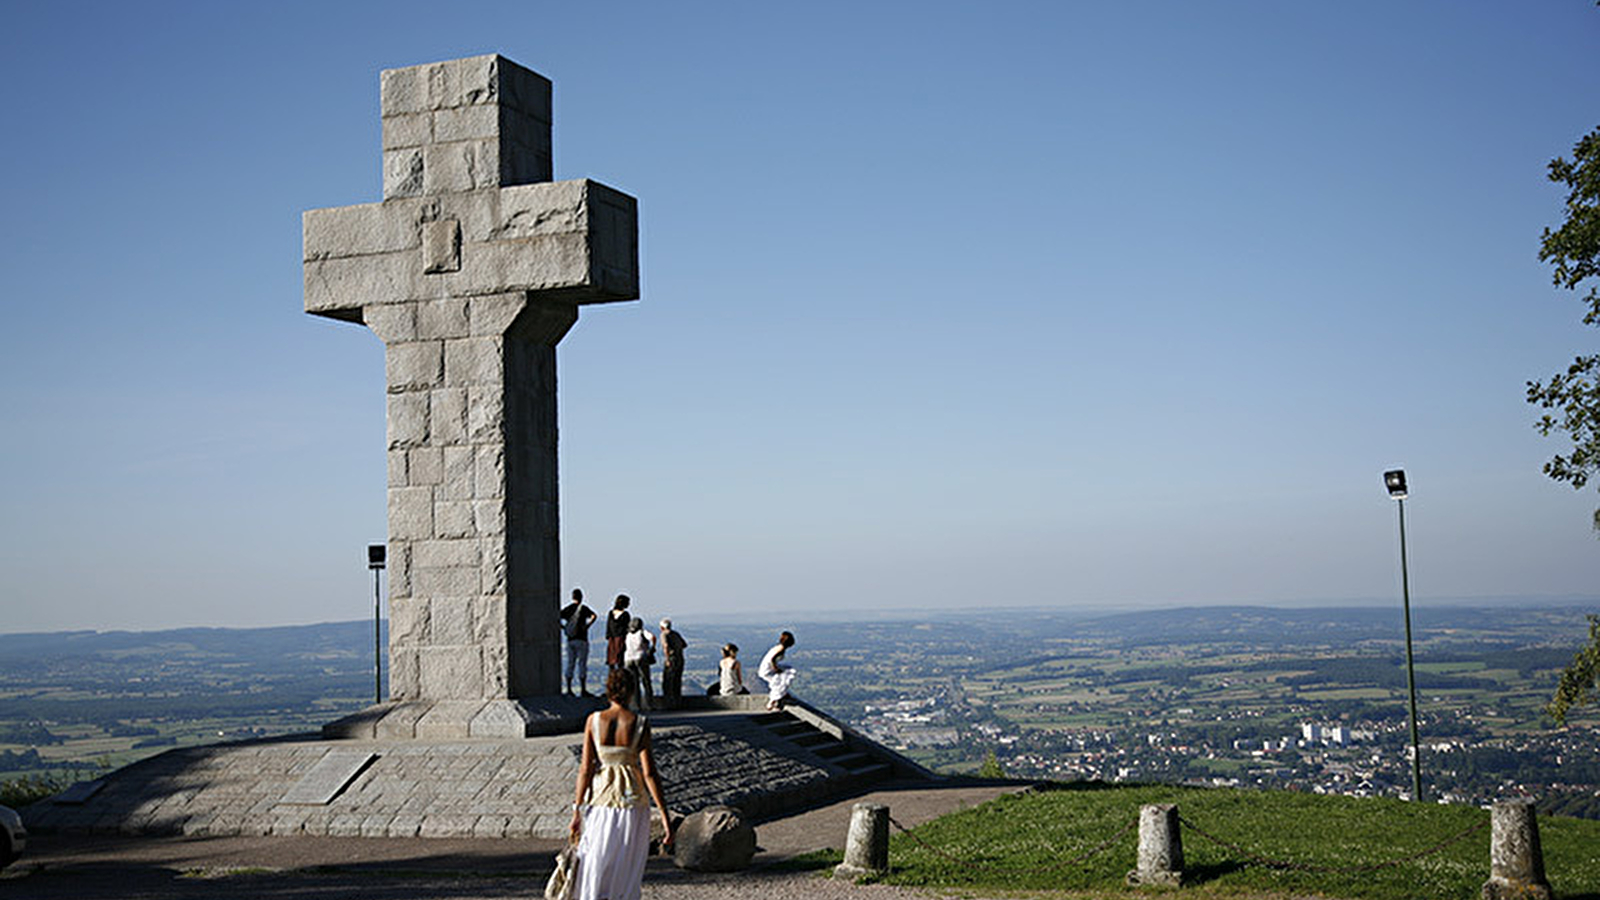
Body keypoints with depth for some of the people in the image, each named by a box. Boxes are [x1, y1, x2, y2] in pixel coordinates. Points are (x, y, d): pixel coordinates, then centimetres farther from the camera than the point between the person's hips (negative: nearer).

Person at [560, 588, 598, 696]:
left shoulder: (567, 608, 7)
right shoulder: (583, 608, -8)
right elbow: (594, 616, -24)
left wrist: (563, 628, 5)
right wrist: (587, 626, -14)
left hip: (570, 640, 5)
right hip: (581, 640, -5)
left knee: (570, 664, 11)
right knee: (582, 664, -1)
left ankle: (568, 689, 11)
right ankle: (583, 689, -1)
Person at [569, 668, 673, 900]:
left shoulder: (593, 720, -5)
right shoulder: (639, 724, -9)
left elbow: (585, 769, -6)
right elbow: (649, 773, -11)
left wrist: (577, 811, 1)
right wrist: (665, 817, -8)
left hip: (601, 796, 1)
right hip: (632, 799, -1)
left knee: (595, 871, 13)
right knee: (627, 874, 13)